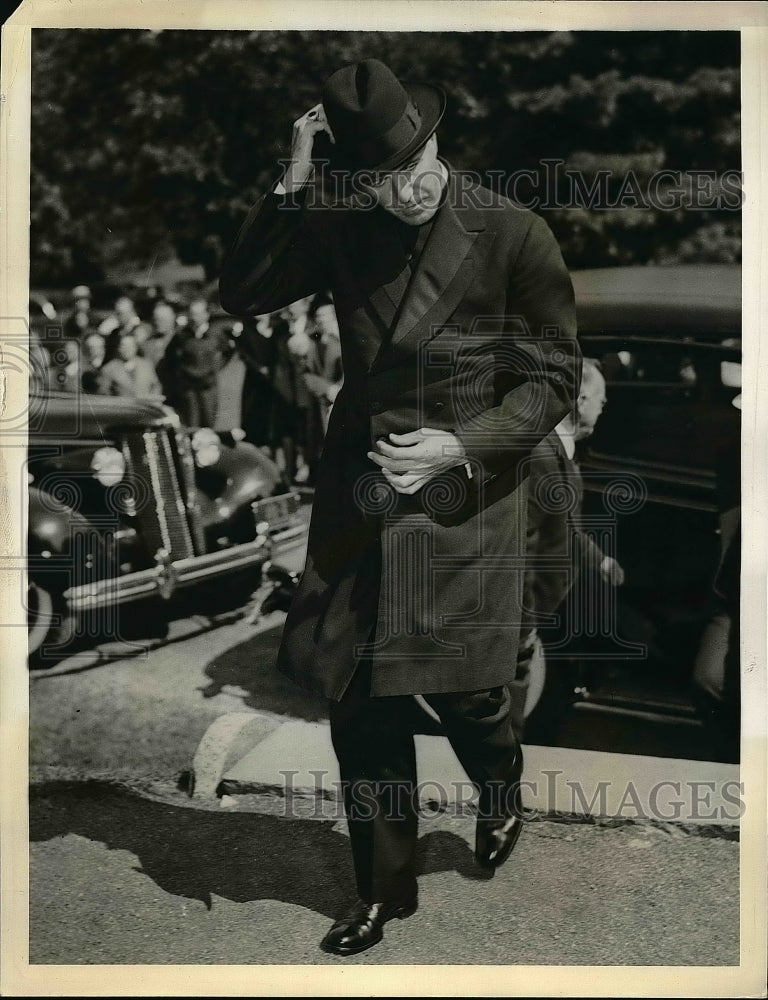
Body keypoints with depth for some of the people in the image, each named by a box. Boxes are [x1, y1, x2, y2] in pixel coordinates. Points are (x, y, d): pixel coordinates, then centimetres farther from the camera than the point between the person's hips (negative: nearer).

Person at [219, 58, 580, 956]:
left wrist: (460, 446, -19)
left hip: (463, 497, -3)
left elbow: (552, 378, -6)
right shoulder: (339, 228, -1)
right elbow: (238, 295, -3)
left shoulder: (514, 236, -11)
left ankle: (501, 797, 44)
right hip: (357, 493, 3)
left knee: (460, 689, 5)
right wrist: (290, 188, -13)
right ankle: (383, 888, 27)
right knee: (357, 703, 6)